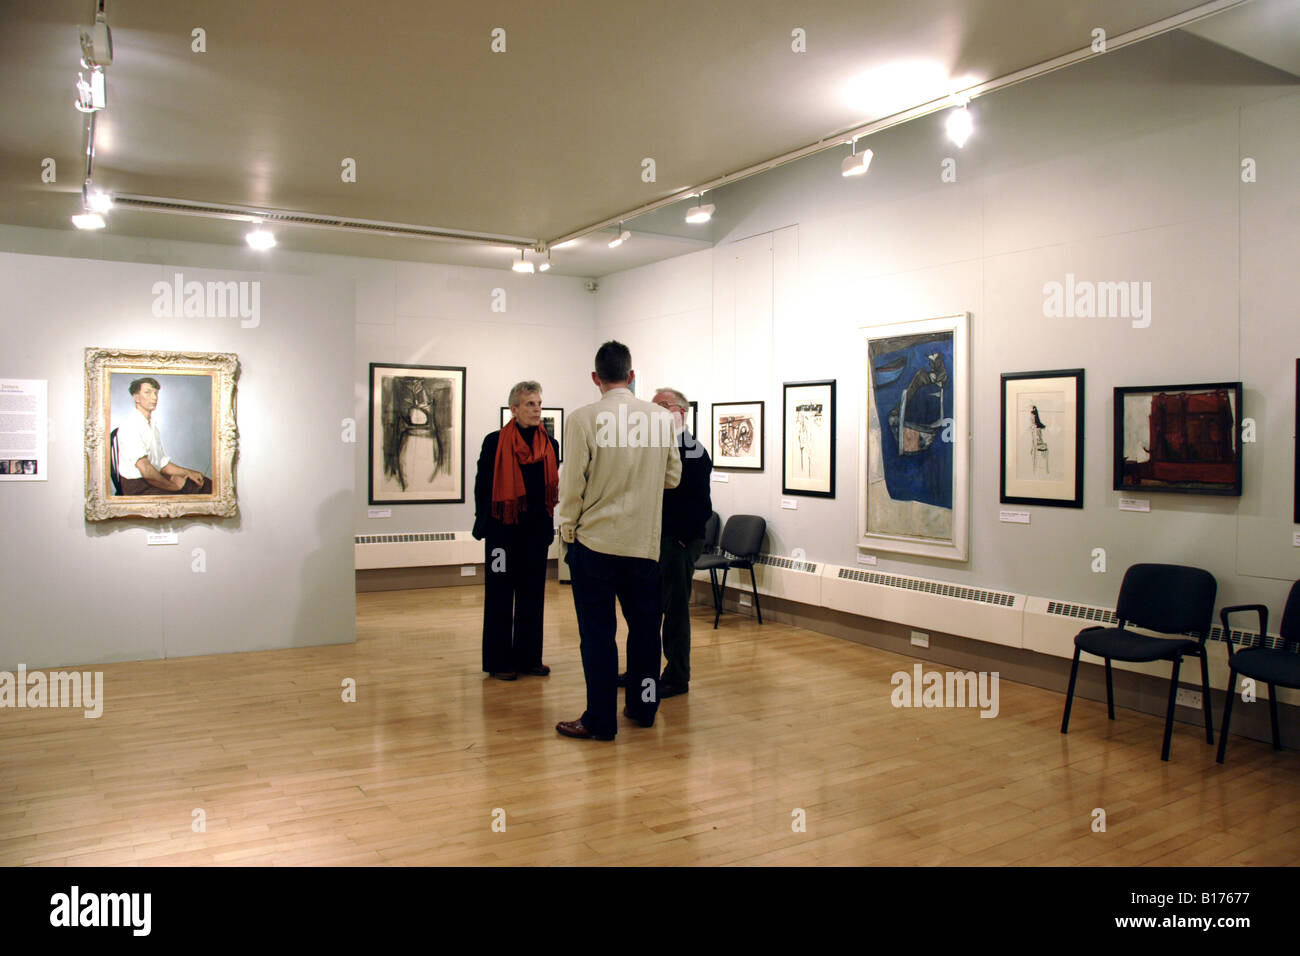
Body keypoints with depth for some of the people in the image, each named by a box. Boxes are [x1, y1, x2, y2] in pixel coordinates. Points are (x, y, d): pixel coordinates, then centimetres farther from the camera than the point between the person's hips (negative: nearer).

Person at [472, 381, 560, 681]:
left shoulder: (550, 445, 8)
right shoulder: (495, 442, -4)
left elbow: (553, 488, 12)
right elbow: (482, 485, -2)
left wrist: (548, 527, 6)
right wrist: (483, 524, -7)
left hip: (536, 531, 4)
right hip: (503, 530, -4)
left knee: (533, 594, 9)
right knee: (500, 595, 4)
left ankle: (529, 657, 20)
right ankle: (498, 661, 12)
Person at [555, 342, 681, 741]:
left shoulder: (584, 419, -10)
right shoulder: (660, 418, 0)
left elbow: (573, 484, -7)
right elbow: (672, 477, 8)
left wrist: (567, 531, 7)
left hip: (595, 540, -3)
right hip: (644, 542, 3)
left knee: (598, 632, 4)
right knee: (644, 626, 15)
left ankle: (600, 720, 10)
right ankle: (643, 706, 27)